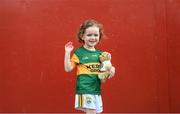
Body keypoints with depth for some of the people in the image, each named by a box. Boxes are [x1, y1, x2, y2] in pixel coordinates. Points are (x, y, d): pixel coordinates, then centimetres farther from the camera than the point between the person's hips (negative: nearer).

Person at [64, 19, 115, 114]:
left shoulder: (99, 53, 9)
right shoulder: (79, 52, -4)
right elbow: (68, 68, -7)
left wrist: (112, 69, -3)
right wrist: (67, 53, -14)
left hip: (97, 90, 6)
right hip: (85, 89, -6)